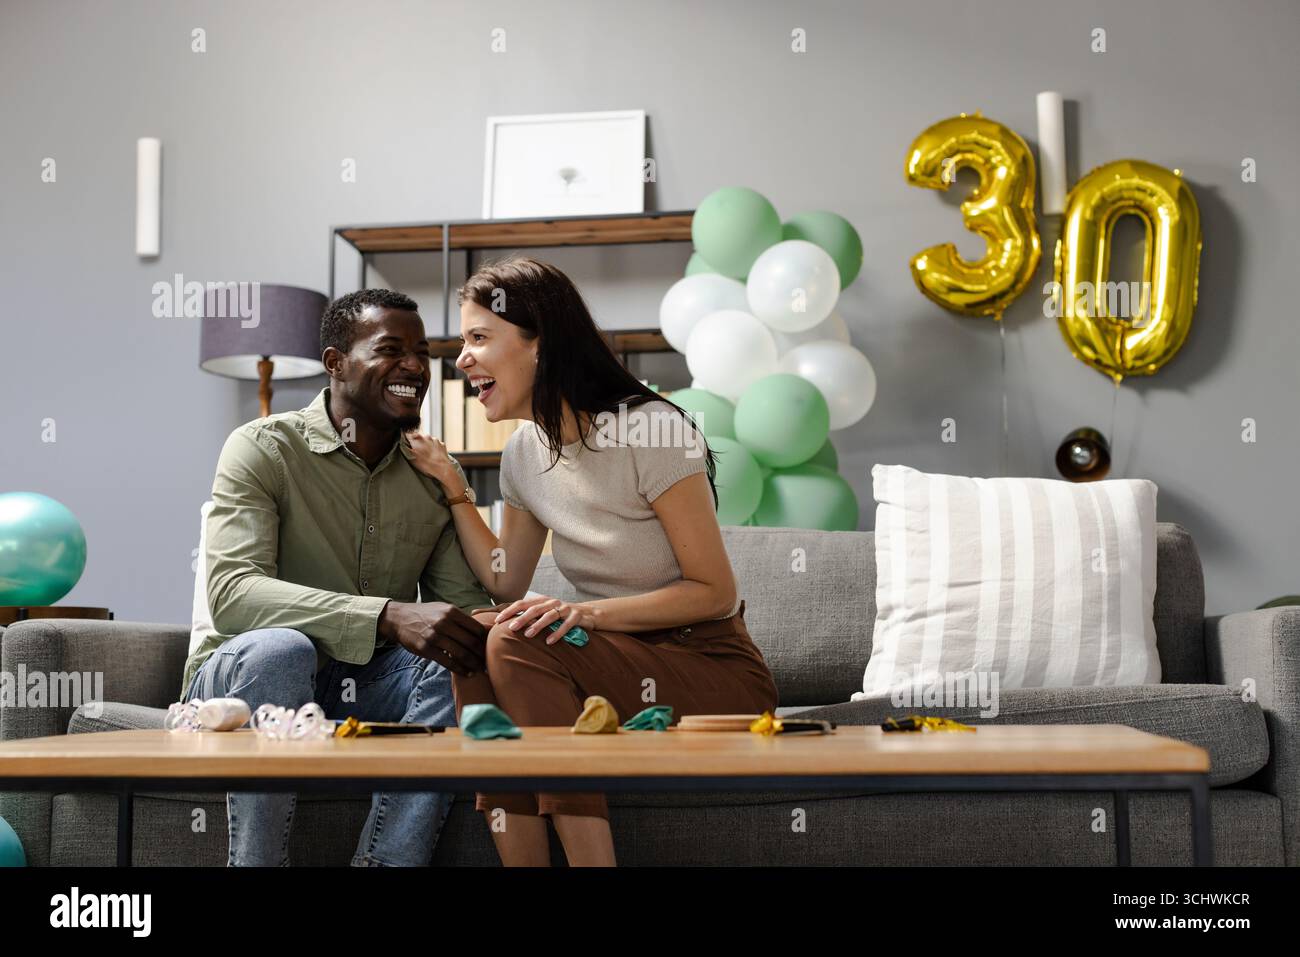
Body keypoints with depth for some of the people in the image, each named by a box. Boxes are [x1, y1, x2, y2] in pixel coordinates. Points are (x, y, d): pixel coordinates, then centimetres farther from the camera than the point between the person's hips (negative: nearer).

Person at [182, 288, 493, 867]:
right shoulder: (264, 448, -11)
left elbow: (462, 600, 3)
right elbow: (231, 591, -27)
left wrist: (483, 630, -25)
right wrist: (389, 617, -40)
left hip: (363, 687, 4)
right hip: (244, 676, -4)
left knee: (459, 659, -23)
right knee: (280, 648, -35)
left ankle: (386, 863, -21)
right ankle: (256, 862, -22)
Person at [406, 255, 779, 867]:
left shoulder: (651, 432, -16)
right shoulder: (524, 454, 6)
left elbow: (715, 592, -14)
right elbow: (507, 584, 12)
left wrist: (589, 612, -24)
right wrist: (451, 485, 7)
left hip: (717, 672, -6)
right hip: (621, 664, 6)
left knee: (518, 645, -27)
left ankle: (589, 855, -24)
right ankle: (517, 856, -18)